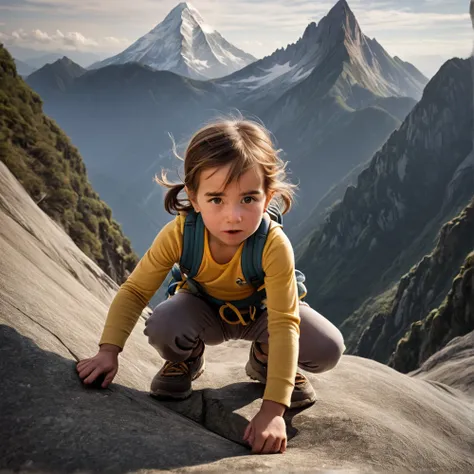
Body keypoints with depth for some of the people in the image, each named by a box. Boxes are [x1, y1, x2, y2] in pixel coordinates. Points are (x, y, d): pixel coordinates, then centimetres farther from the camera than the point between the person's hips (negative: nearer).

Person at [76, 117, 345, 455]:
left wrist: (273, 409, -44)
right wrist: (109, 351, -31)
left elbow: (284, 325, -39)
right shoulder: (178, 235, -32)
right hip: (204, 310, 0)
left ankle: (263, 361, 10)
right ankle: (186, 361, 4)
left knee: (329, 348, -23)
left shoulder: (274, 246, -38)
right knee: (163, 326, -34)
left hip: (259, 312, 0)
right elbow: (135, 290, -20)